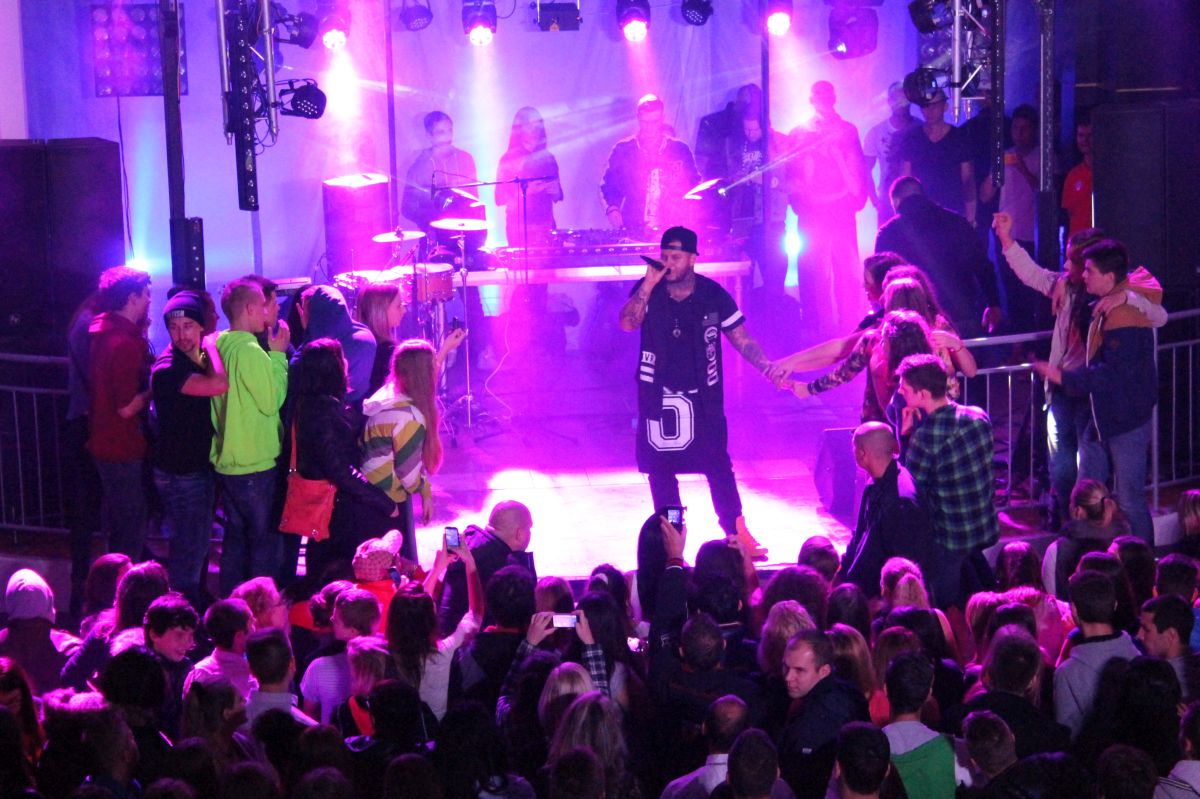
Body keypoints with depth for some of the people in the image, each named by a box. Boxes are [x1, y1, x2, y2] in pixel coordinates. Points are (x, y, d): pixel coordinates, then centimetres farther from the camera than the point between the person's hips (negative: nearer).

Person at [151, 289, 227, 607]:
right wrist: (210, 345, -22)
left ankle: (196, 603, 36)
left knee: (199, 538, 21)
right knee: (189, 544, -3)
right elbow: (219, 385, -35)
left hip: (200, 464, 9)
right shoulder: (168, 369, -24)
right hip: (179, 471, -9)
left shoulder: (196, 360, 6)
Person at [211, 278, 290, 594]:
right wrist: (278, 355, -10)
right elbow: (272, 401, -16)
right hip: (255, 466, -8)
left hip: (225, 460, 8)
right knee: (266, 541, 3)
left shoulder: (219, 345, 4)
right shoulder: (250, 351, -21)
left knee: (236, 535, 17)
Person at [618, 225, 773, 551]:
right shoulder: (648, 290, -3)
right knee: (660, 468, 6)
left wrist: (767, 366, -15)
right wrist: (650, 283, -24)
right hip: (657, 394, 1)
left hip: (703, 394, -1)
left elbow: (741, 338, -1)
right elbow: (627, 323, -18)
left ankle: (736, 531, 11)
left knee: (718, 464, 0)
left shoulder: (713, 295, -5)